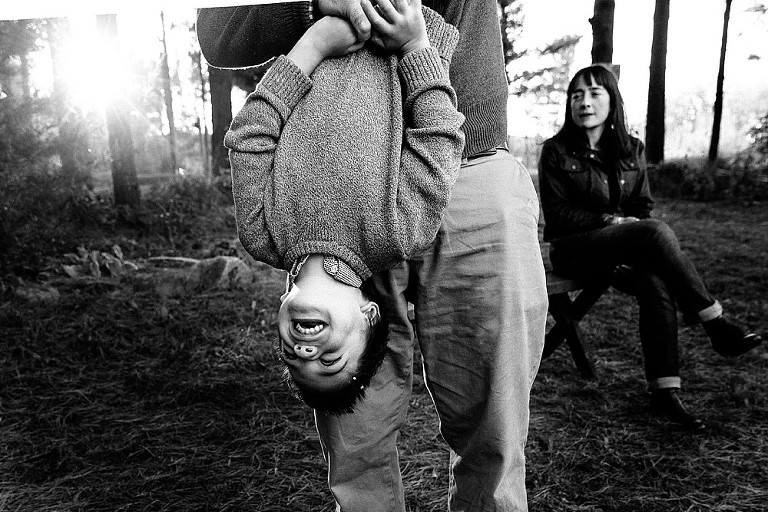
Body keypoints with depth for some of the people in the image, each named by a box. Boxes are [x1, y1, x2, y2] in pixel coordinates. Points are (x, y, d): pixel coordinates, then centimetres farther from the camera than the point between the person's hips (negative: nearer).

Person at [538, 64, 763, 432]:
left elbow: (642, 206, 13)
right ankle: (717, 326, -21)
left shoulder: (631, 150, 11)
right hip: (572, 250, -4)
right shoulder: (556, 151, -2)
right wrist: (610, 220, -16)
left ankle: (664, 391, -24)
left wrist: (635, 246, -7)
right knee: (656, 232, -30)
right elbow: (556, 214, -6)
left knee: (655, 285, -29)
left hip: (622, 250, 4)